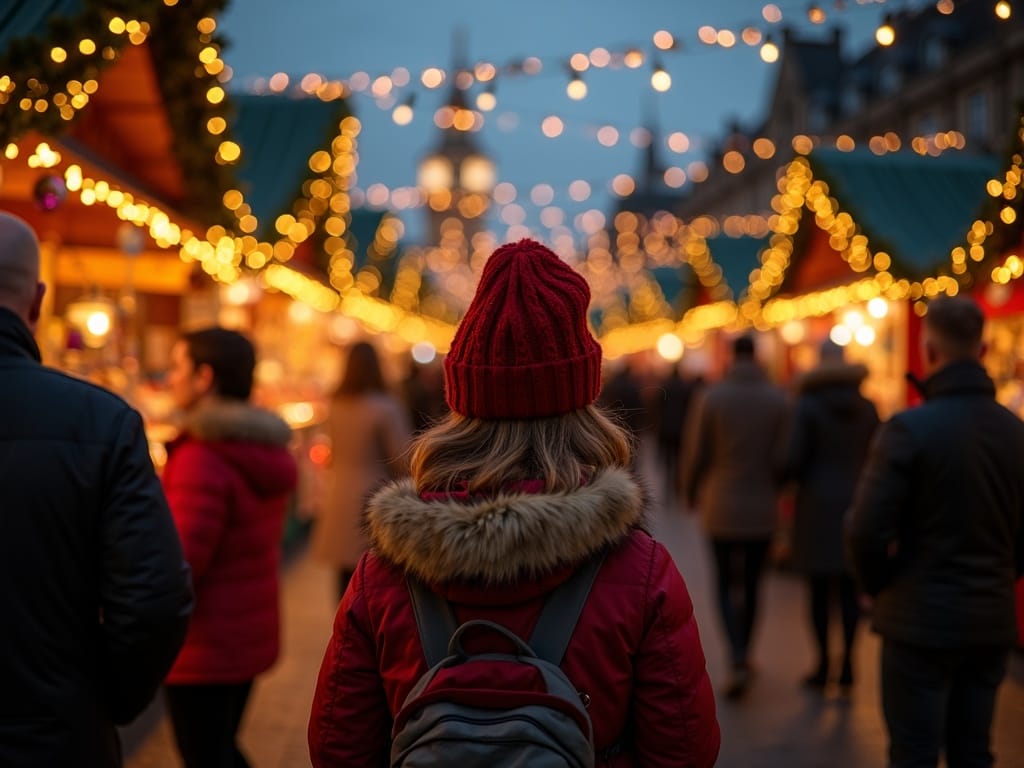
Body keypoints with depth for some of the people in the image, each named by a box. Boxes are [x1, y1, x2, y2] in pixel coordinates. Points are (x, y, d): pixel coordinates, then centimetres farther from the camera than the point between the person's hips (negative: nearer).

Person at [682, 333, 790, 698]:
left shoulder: (710, 397, -8)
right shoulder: (779, 399, -4)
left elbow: (696, 454, -4)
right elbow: (782, 458, -5)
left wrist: (691, 492, 13)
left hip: (721, 508, -2)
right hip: (762, 510, 2)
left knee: (725, 586, 6)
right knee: (751, 586, 16)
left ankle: (737, 660, -11)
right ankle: (743, 654, 28)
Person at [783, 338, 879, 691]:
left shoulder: (808, 405, -9)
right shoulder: (867, 407, 3)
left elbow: (794, 459, -12)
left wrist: (796, 480, 8)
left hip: (818, 504, -3)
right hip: (856, 502, 4)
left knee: (819, 589, 3)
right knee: (849, 589, 7)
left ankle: (823, 665, 8)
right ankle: (847, 664, 7)